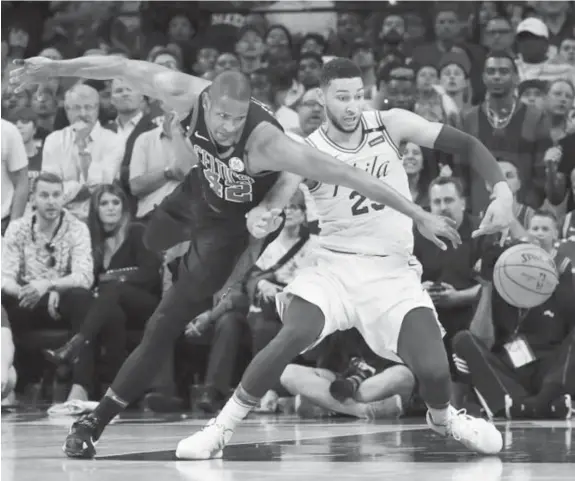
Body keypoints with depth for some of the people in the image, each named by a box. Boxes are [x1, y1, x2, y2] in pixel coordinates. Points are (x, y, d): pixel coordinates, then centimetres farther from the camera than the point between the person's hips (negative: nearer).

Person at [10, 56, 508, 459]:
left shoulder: (266, 141, -44)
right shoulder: (187, 94, -32)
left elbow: (348, 175, -43)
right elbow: (122, 67, -17)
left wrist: (420, 215, -43)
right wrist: (51, 67, -10)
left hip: (234, 219, -4)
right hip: (201, 187, 4)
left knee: (164, 326, -2)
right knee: (149, 241, 33)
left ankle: (97, 421, 6)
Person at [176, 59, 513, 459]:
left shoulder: (391, 125, -3)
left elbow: (466, 145, 0)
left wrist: (501, 188, -14)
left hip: (393, 273, 1)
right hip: (335, 267, -1)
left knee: (433, 370, -17)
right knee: (294, 336, -30)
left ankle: (443, 418, 21)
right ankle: (223, 427, -16)